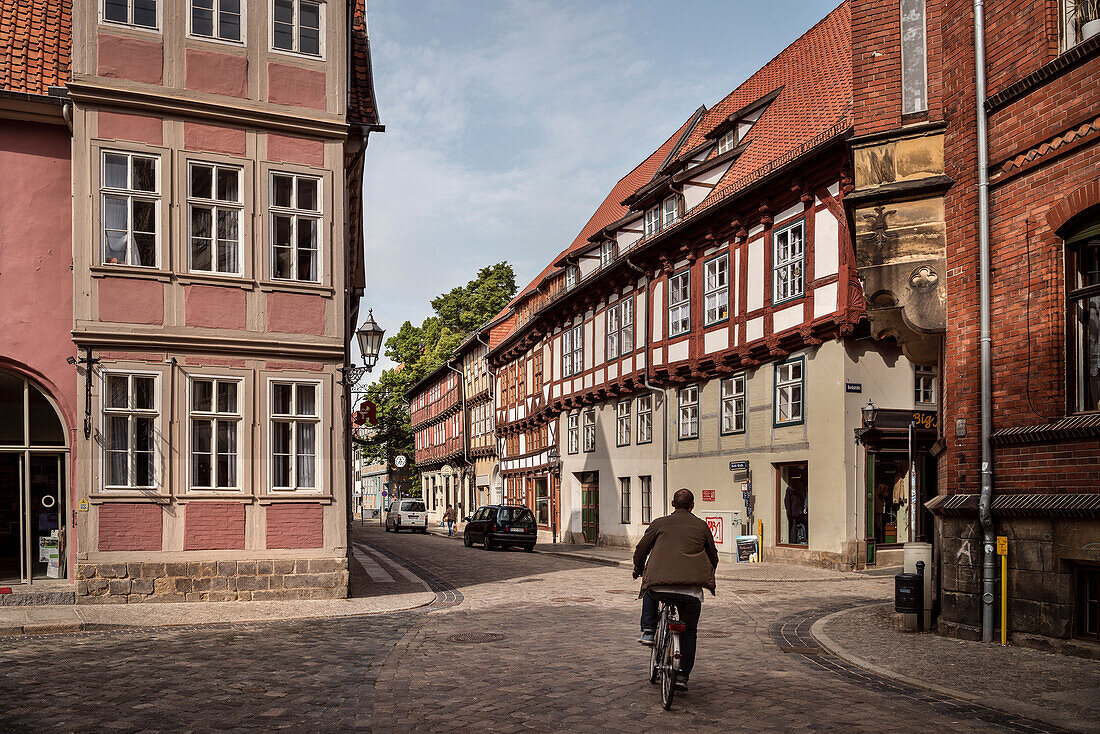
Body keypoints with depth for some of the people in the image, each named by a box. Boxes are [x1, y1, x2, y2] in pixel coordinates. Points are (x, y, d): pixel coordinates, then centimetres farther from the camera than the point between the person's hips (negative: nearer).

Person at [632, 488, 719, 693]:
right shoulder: (702, 526, 15)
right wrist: (707, 577, 42)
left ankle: (648, 631, 21)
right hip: (692, 590, 1)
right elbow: (713, 556, 23)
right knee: (689, 633, 18)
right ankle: (683, 676, 13)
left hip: (660, 586, 0)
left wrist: (638, 571, 34)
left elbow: (641, 549, 15)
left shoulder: (660, 523, 12)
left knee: (649, 591, 34)